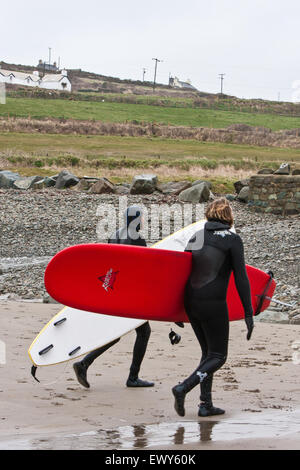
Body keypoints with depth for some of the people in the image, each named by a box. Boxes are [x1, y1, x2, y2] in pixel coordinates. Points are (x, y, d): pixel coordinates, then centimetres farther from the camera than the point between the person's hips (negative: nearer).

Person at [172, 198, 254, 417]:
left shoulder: (196, 237, 12)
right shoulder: (232, 239, -4)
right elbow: (241, 279, -8)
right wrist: (249, 314, -5)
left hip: (191, 301, 6)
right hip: (213, 302, -6)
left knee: (208, 353, 17)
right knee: (218, 356, 4)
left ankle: (206, 405, 12)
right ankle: (184, 387, -15)